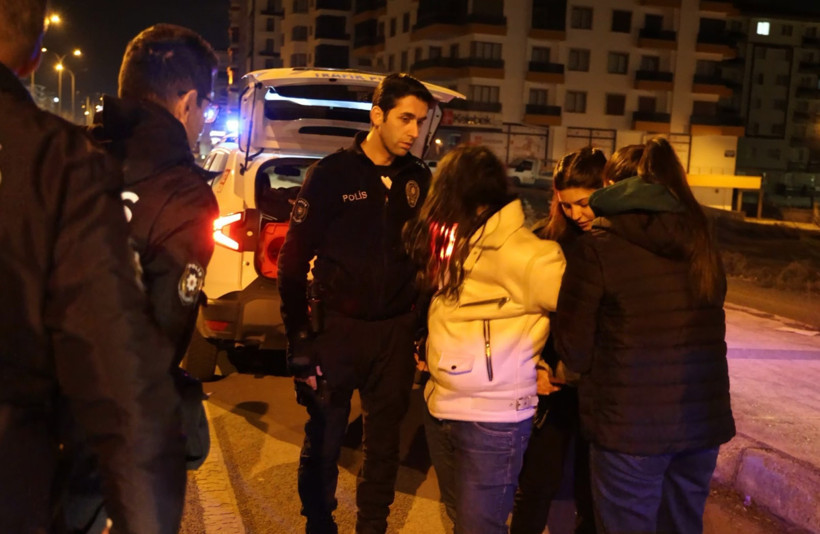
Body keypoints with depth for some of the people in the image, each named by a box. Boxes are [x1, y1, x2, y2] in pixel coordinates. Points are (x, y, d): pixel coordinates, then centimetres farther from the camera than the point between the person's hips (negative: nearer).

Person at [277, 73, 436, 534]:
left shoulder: (419, 179, 4)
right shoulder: (331, 174, -7)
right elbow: (295, 258, -8)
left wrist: (424, 326, 3)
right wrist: (299, 338, -12)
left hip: (395, 331, 4)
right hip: (337, 327, -3)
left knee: (385, 439, 14)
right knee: (324, 440, 6)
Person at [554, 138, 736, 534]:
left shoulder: (596, 248, -10)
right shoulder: (699, 240, 7)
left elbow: (574, 347, -7)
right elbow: (705, 330, 9)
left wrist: (594, 373, 14)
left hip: (632, 426, -5)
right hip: (705, 421, 5)